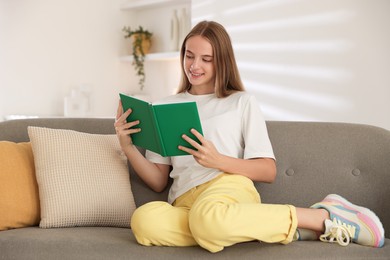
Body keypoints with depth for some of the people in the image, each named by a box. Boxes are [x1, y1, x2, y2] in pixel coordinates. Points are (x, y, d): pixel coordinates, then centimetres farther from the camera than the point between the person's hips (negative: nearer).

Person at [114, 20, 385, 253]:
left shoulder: (242, 102, 15)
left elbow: (268, 171, 7)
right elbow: (159, 181, 16)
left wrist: (218, 161, -8)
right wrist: (128, 147, 0)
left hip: (229, 185, -3)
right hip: (185, 202, 3)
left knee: (207, 216, -42)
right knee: (144, 220, -36)